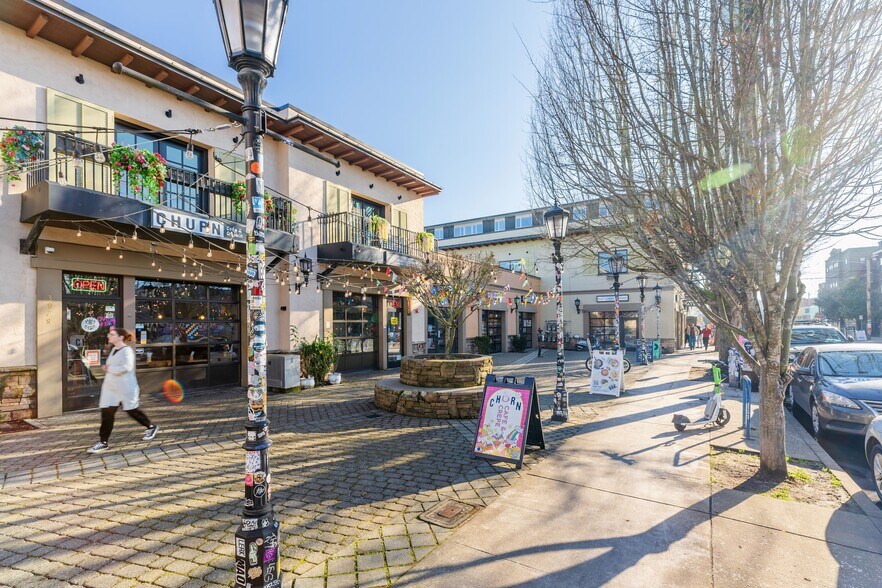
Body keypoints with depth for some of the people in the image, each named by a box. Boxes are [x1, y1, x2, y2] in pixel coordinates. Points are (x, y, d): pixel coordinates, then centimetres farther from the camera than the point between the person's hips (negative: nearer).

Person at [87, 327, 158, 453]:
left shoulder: (127, 351, -17)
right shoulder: (113, 350, 10)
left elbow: (126, 367, -31)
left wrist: (109, 369, -19)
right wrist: (107, 367, 6)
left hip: (126, 389, -7)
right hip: (110, 388, 7)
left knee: (132, 411, 6)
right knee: (107, 413, -1)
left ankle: (151, 427, 28)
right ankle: (103, 442, 6)